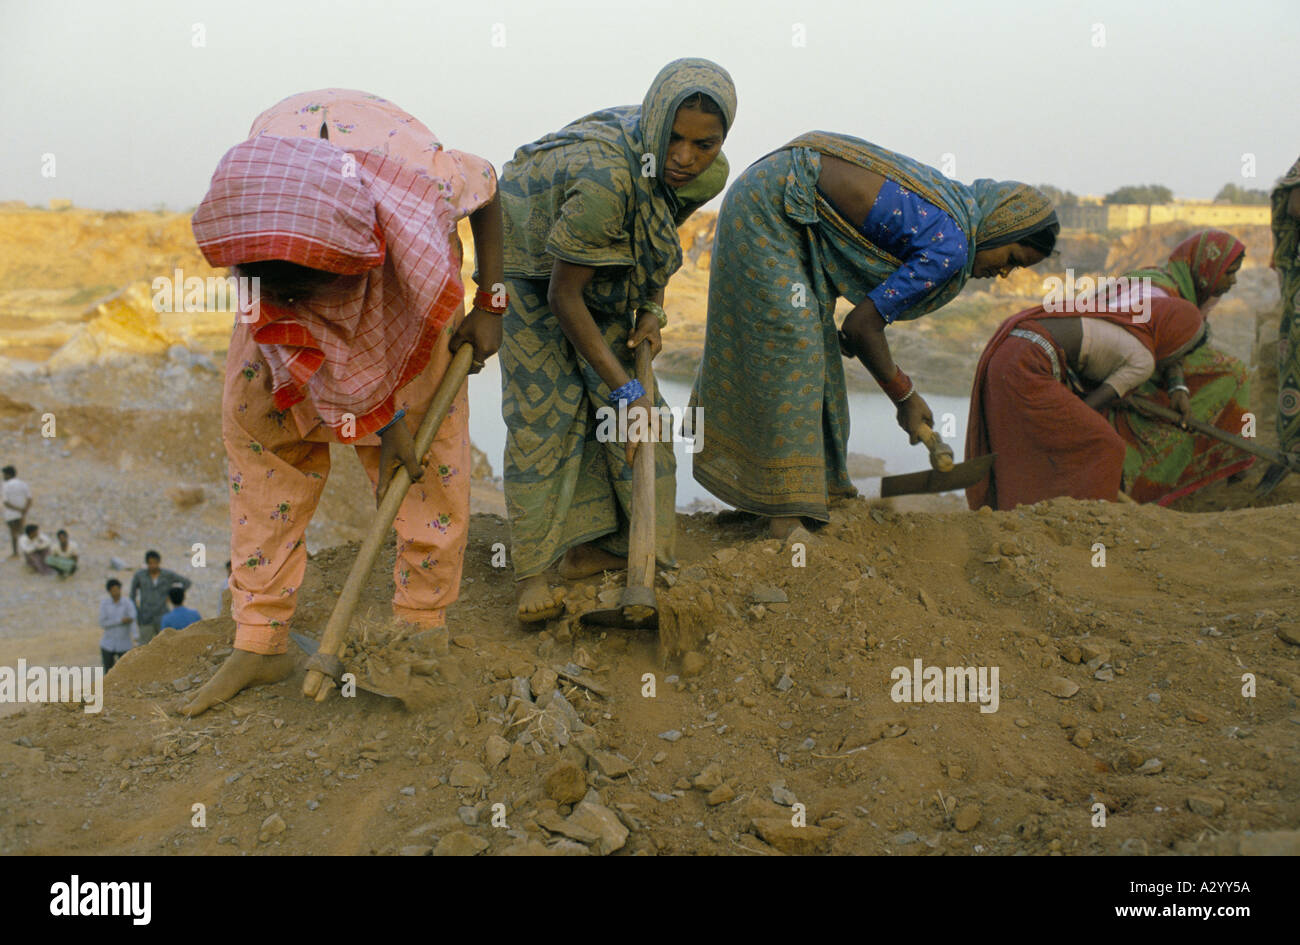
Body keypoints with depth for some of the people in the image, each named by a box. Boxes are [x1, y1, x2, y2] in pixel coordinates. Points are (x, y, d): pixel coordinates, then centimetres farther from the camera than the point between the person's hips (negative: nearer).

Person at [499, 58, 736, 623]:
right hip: (535, 270, -7)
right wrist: (623, 387, -29)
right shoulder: (605, 179, -41)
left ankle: (588, 546, 17)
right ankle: (531, 573, -3)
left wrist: (652, 308, -8)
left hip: (606, 276, 7)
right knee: (542, 412, -11)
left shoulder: (705, 173, -19)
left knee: (613, 409, 4)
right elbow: (563, 295, -33)